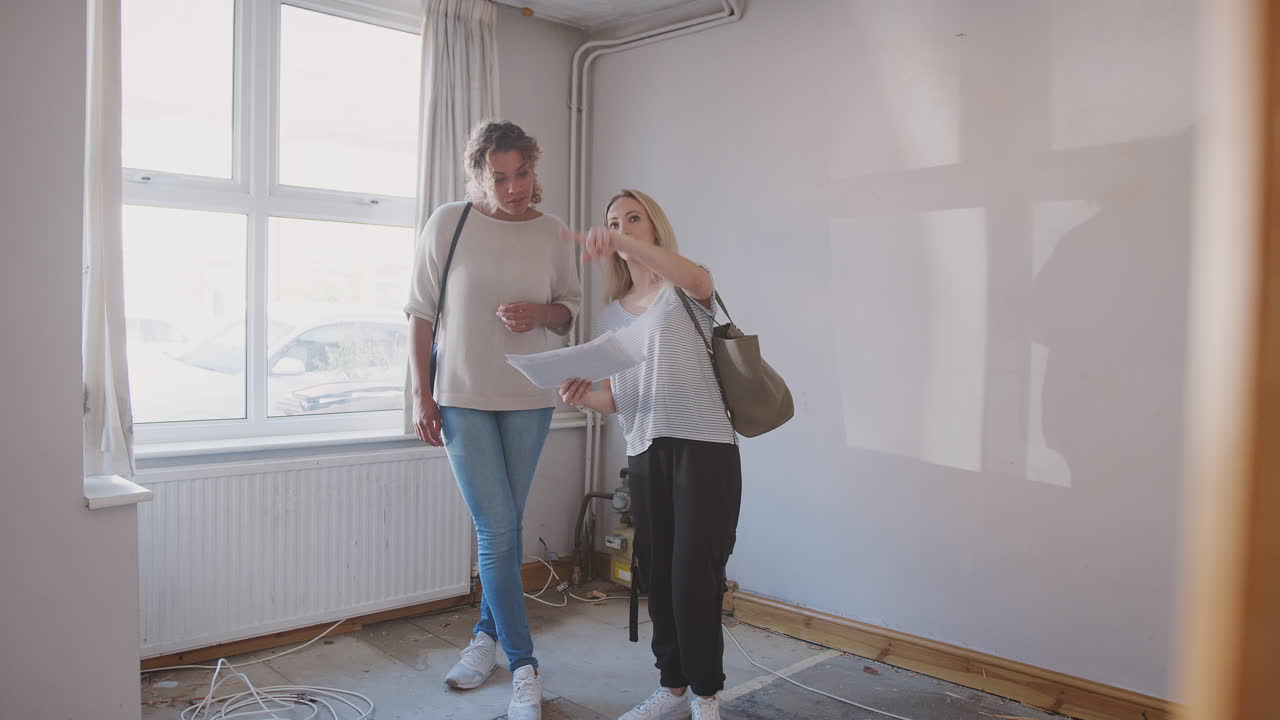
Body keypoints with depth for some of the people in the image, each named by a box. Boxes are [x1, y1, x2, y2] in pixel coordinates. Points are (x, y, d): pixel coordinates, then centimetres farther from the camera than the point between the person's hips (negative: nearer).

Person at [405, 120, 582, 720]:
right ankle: (524, 665, 7)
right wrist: (422, 395, -4)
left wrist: (539, 313, -12)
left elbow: (571, 309, 12)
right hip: (462, 396, -2)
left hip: (529, 399, 2)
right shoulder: (448, 223, -4)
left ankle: (488, 633, 30)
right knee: (497, 527, -4)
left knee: (505, 526, 10)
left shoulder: (550, 233, 3)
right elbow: (421, 311, -1)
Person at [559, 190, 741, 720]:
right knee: (656, 576, 8)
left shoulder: (683, 291, 3)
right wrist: (583, 396, -6)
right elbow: (613, 398, 17)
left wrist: (623, 242, -38)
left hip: (704, 447, -5)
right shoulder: (610, 316, 18)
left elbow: (699, 279, -24)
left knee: (694, 576, -5)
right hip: (644, 454, 5)